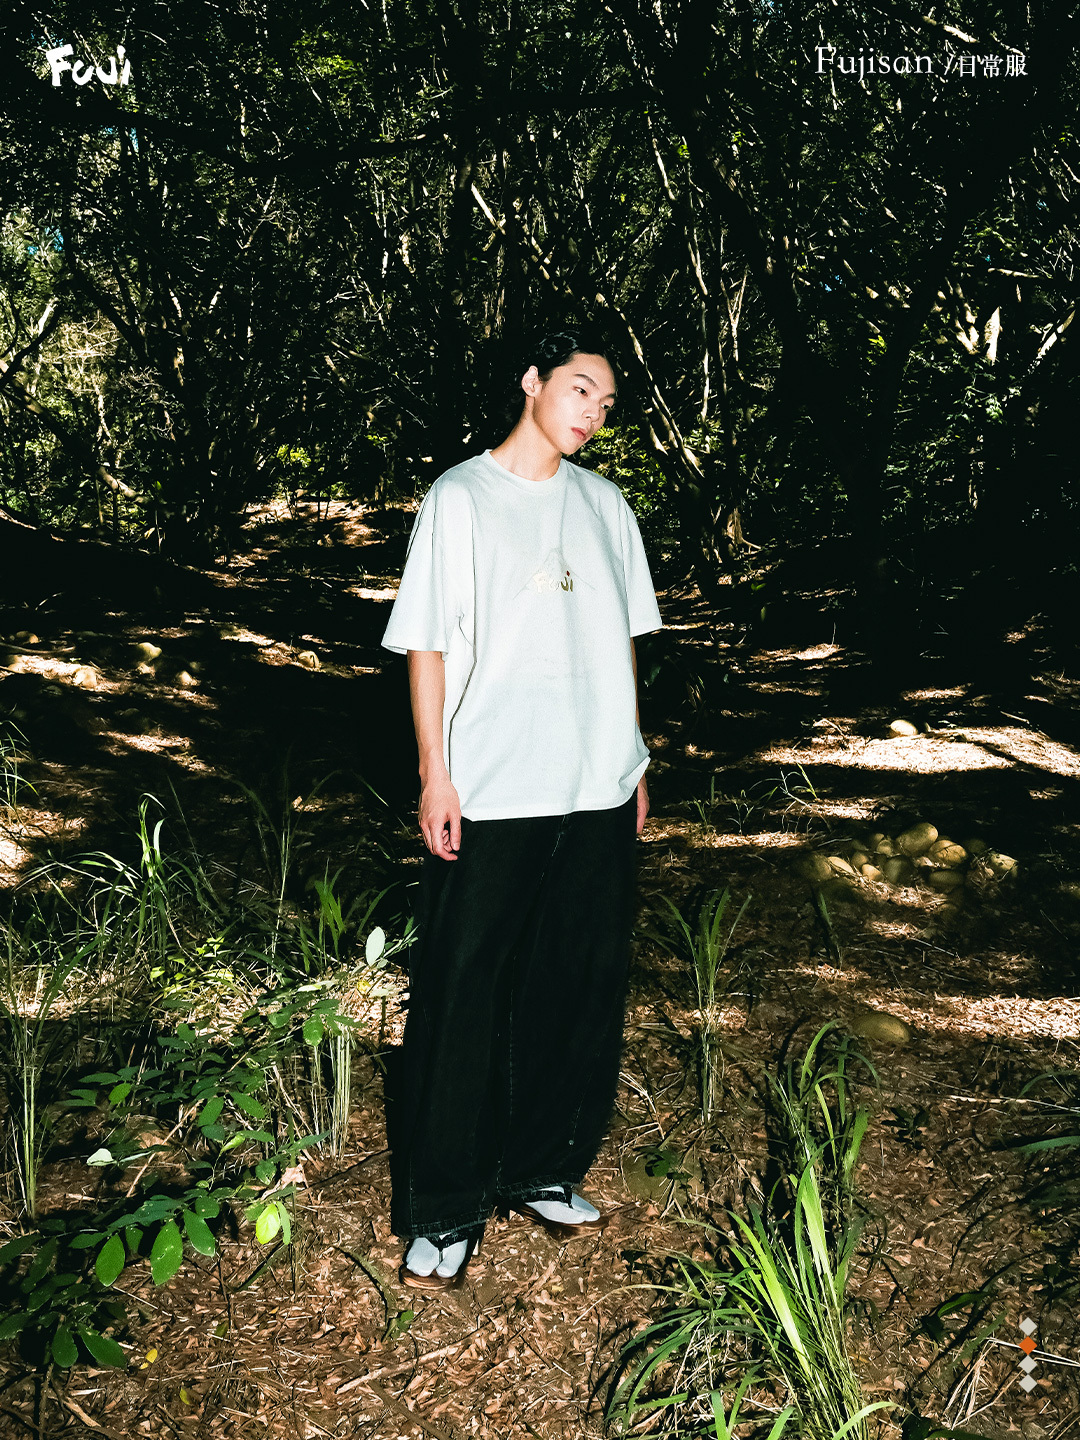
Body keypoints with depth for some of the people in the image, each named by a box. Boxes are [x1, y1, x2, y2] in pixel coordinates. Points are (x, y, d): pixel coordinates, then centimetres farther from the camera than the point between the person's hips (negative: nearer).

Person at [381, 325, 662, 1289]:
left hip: (598, 792, 5)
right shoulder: (461, 497, -1)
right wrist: (436, 774, -9)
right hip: (489, 796, -5)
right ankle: (443, 1212, 15)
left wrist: (633, 760, 13)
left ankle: (543, 1173, 28)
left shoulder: (604, 504, 12)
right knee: (464, 999, 1)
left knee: (580, 988, 11)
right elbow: (426, 644, -4)